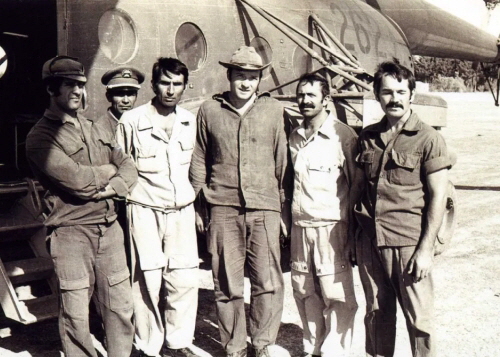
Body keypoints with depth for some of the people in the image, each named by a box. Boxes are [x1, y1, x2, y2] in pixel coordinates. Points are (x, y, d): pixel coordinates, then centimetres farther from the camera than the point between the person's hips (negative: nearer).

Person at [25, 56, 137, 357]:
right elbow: (76, 179, -19)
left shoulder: (97, 129, 16)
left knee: (121, 304, 11)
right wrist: (108, 171, -2)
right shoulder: (40, 137, -6)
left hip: (109, 227, 6)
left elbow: (129, 167, 11)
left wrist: (113, 187, -10)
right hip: (71, 233, -5)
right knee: (75, 312, 3)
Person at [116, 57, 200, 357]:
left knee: (185, 279, 4)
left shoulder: (190, 121, 7)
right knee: (148, 281, 0)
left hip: (182, 210, 4)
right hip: (145, 211, -3)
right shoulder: (131, 121, -6)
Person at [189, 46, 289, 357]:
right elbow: (200, 161, 14)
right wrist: (198, 206, 12)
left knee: (268, 282, -2)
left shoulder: (273, 109, 8)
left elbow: (282, 162, 11)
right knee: (227, 285, 6)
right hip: (223, 207, 0)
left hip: (264, 207, 0)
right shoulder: (209, 110, 9)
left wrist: (284, 206, 10)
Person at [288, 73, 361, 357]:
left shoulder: (343, 136, -7)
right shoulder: (295, 137, 12)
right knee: (305, 294, 12)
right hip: (300, 228, 6)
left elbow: (358, 185, -6)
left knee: (338, 296, -1)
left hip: (331, 229, -6)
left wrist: (353, 232, -9)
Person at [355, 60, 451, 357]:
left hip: (409, 243, -4)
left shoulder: (429, 139, -5)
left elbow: (438, 196, -7)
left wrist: (425, 249, -12)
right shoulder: (368, 137, 10)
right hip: (369, 241, 5)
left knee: (419, 318, 4)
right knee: (377, 313, 15)